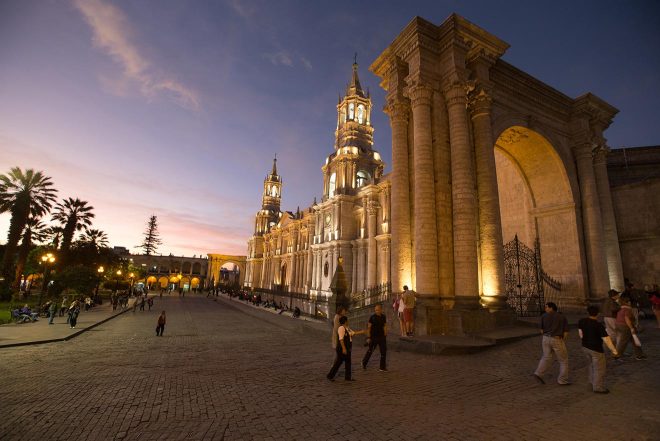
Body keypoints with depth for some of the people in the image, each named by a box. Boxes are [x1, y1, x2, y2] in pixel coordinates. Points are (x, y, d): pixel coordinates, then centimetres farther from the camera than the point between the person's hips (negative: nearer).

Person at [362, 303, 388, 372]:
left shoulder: (383, 317, 0)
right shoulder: (372, 317, -13)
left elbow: (385, 326, 10)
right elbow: (368, 327, -11)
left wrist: (385, 335, 7)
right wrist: (368, 337, -14)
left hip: (382, 337, 4)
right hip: (373, 337, -4)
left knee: (383, 352, 3)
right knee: (370, 351, 11)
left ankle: (382, 367, 16)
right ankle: (364, 363, 33)